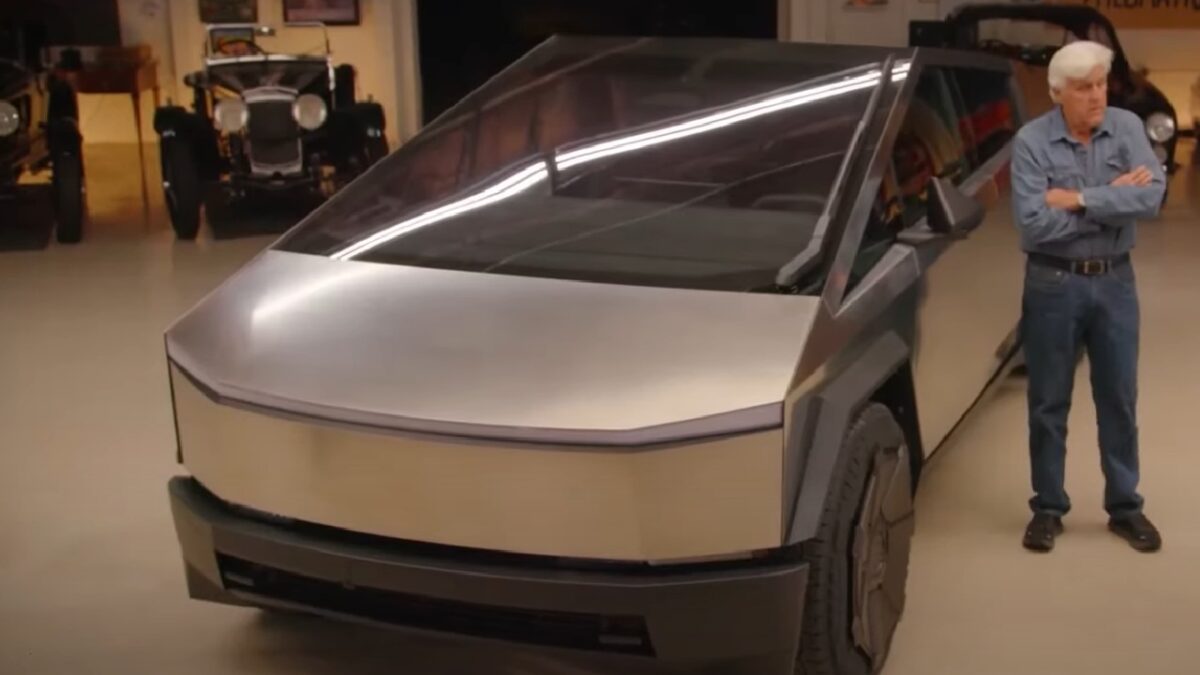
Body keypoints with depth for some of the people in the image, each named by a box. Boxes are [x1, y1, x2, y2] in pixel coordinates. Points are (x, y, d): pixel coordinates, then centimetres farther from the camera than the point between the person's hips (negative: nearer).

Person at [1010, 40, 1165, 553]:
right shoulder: (1031, 142, -11)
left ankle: (1125, 506, 24)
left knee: (1119, 399, 11)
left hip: (1114, 281, 2)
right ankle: (1048, 508, 20)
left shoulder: (1127, 128, -2)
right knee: (1049, 404, 7)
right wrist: (1112, 200, -15)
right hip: (1053, 284, -2)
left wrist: (1079, 200, -20)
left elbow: (1152, 196, -17)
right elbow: (1034, 224, -21)